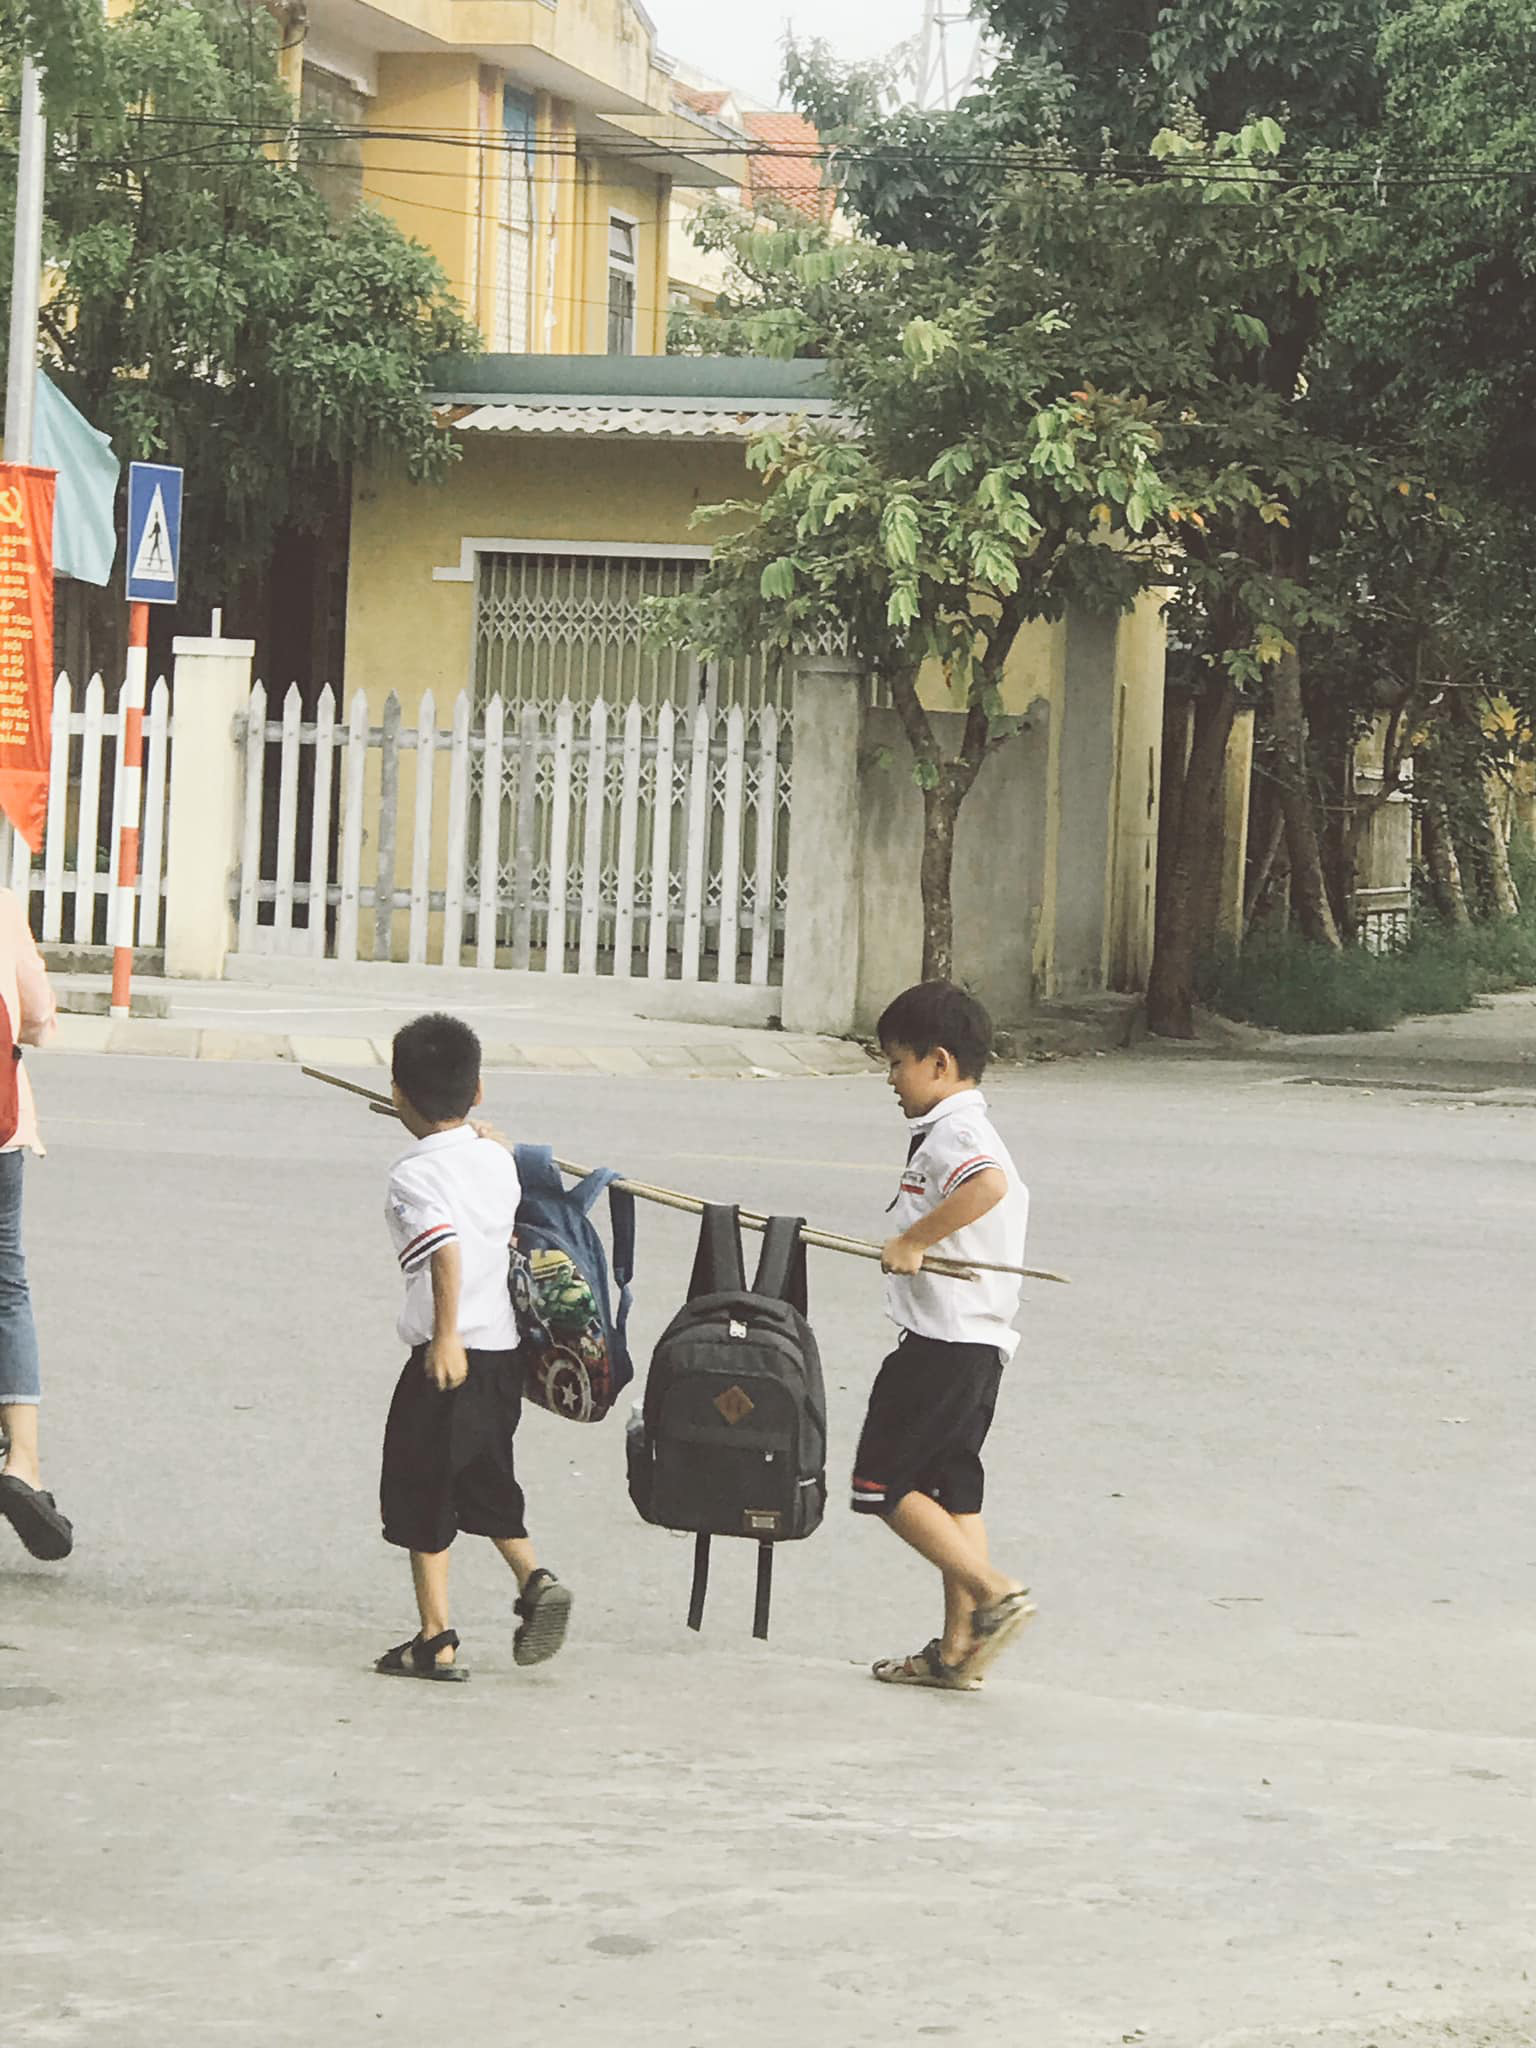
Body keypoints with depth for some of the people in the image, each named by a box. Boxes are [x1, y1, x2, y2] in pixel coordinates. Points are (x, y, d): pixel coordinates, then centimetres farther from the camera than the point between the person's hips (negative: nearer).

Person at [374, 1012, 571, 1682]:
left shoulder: (414, 1175, -14)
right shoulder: (498, 1159, 7)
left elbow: (446, 1250, -29)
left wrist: (446, 1337, -32)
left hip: (445, 1360, -7)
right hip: (505, 1350, 7)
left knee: (420, 1498, 5)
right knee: (487, 1485, 21)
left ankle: (436, 1641, 5)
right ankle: (534, 1579, 0)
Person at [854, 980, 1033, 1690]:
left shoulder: (952, 1131, -14)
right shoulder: (963, 1132, 19)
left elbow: (991, 1184, -36)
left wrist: (913, 1238, -29)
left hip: (942, 1340, -11)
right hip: (981, 1344, 11)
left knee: (885, 1483, -6)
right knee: (952, 1486, 11)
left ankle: (994, 1592, -11)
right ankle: (959, 1648, 11)